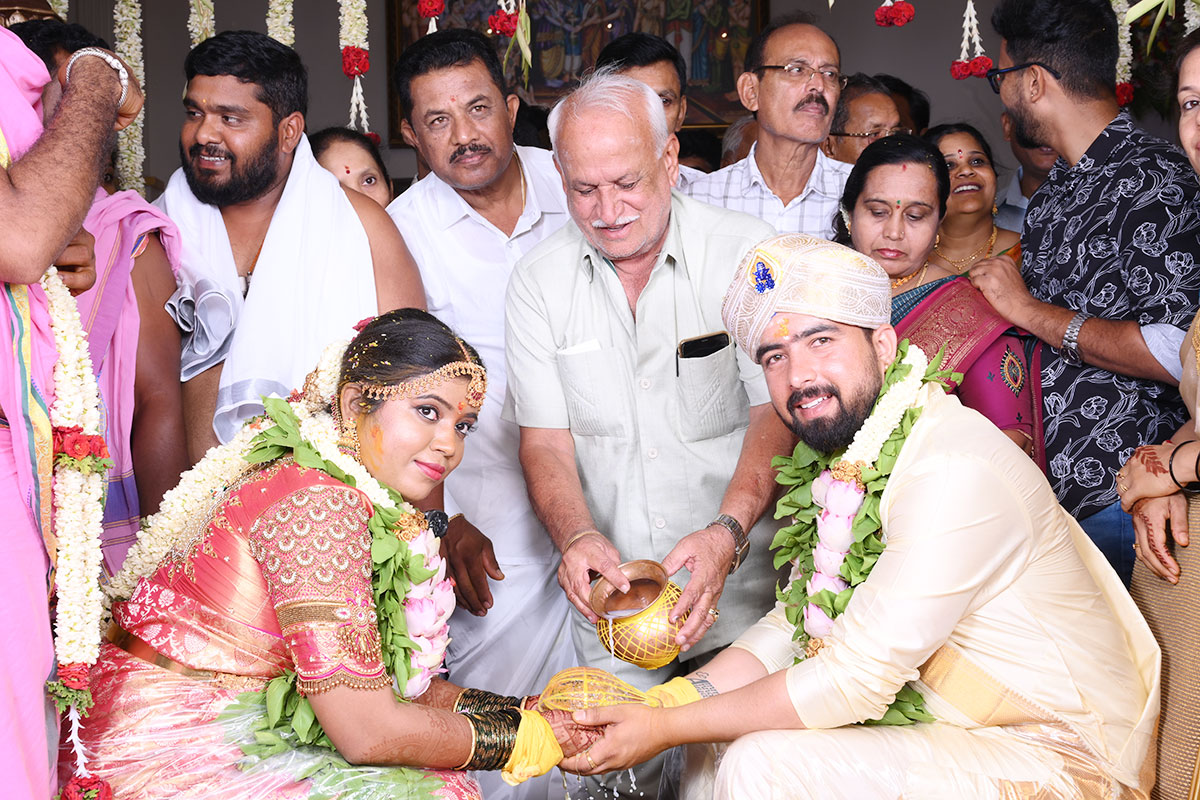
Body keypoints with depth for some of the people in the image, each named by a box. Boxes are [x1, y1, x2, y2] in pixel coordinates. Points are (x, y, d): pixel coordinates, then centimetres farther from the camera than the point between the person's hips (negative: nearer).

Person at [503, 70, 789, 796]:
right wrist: (576, 536, -20)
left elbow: (777, 409, -10)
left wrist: (729, 532, -25)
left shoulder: (746, 251, -6)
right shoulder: (537, 281, 1)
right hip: (610, 577, 2)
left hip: (738, 573, -1)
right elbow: (545, 437, 0)